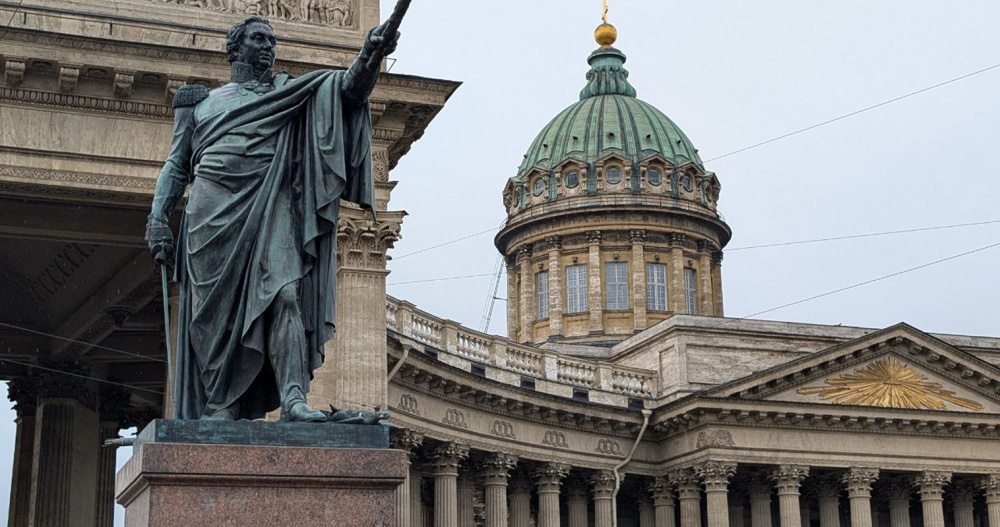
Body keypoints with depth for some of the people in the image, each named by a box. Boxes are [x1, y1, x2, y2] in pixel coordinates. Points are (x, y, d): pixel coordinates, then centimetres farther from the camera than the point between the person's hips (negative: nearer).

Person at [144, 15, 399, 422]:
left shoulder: (290, 94, 18)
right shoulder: (198, 101, 21)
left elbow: (348, 88, 2)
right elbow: (177, 166, 19)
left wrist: (371, 56, -19)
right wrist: (158, 217, 5)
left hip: (269, 211, -1)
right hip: (212, 213, 1)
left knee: (282, 294, -18)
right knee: (215, 311, -3)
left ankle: (293, 397, -27)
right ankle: (220, 405, 1)